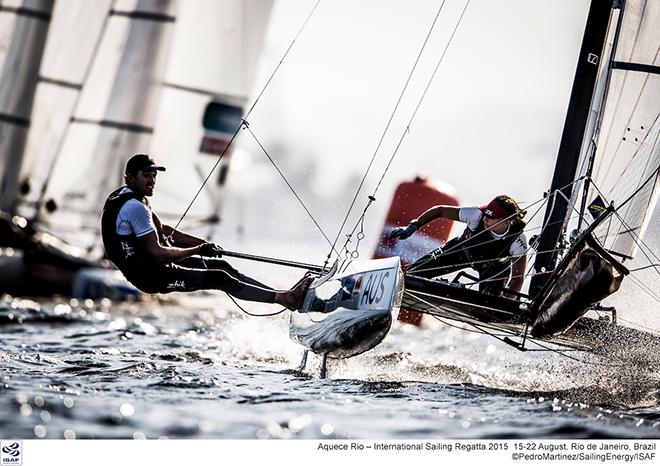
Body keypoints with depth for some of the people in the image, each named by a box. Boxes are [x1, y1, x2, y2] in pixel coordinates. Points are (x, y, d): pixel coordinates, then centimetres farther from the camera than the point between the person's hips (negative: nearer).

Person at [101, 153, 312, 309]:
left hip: (144, 266, 10)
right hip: (150, 276, -10)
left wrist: (205, 244, 11)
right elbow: (157, 253, -26)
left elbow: (162, 230, 19)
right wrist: (198, 250, -17)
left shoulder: (125, 195, 12)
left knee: (221, 265, 9)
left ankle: (283, 295, 7)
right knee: (219, 278, -15)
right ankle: (286, 298, -15)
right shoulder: (135, 207, -22)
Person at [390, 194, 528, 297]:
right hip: (464, 249, 1)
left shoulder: (518, 240, -39)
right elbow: (440, 210, -26)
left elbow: (518, 278, -32)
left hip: (493, 264, -1)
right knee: (415, 272, -5)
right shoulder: (477, 215, -38)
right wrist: (412, 227, -30)